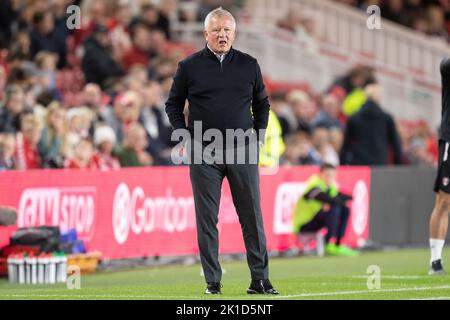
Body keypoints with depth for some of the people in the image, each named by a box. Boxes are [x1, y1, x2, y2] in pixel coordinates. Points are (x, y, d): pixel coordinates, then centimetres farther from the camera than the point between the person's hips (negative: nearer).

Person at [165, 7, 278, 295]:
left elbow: (262, 103, 18)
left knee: (252, 218, 0)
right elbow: (173, 104, 13)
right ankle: (213, 282, 5)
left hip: (242, 152, 1)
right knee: (207, 220, 0)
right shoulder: (190, 66, 4)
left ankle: (260, 279, 5)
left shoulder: (249, 65, 8)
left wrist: (258, 135, 8)